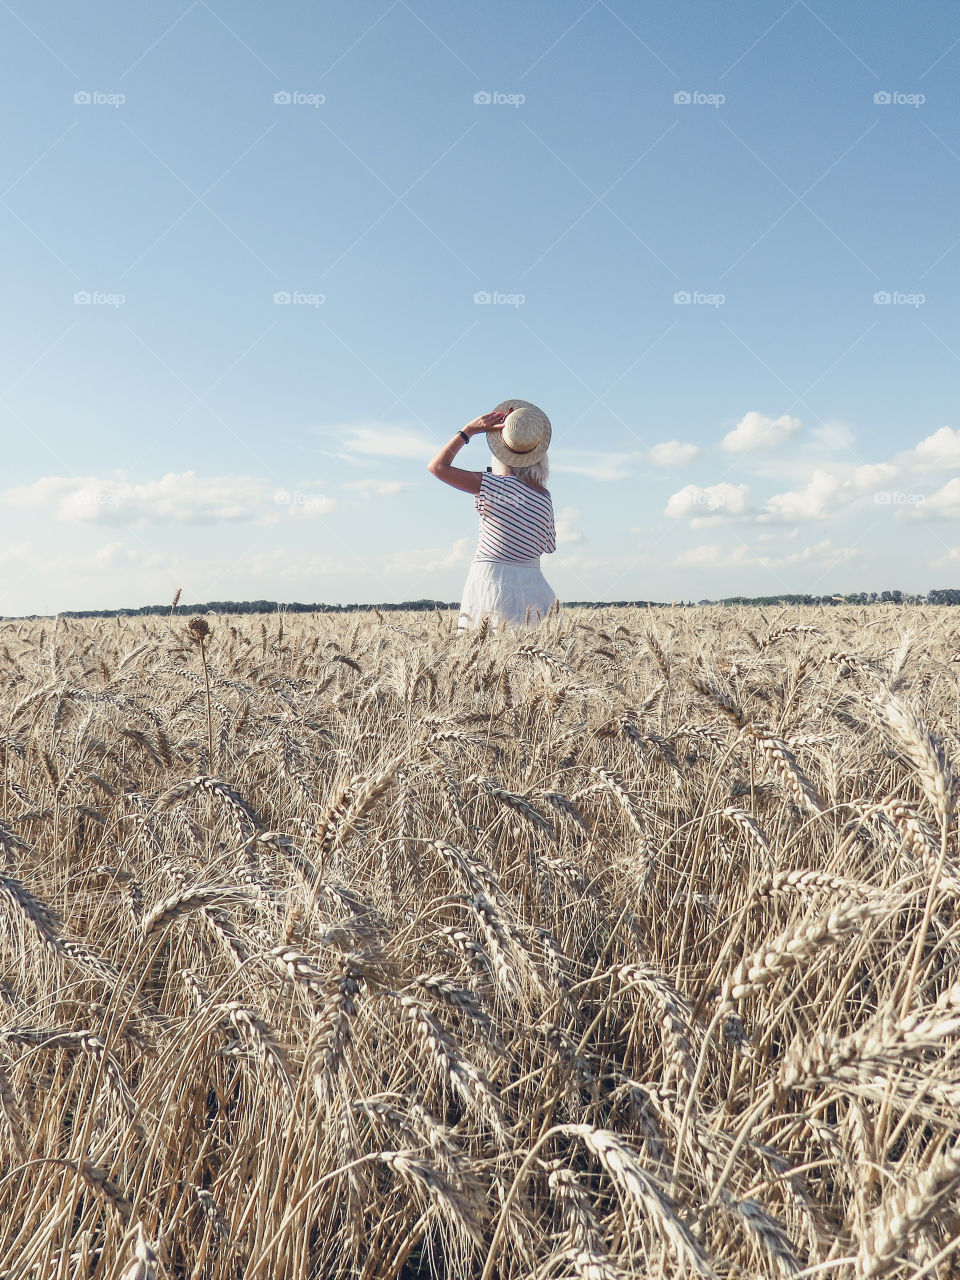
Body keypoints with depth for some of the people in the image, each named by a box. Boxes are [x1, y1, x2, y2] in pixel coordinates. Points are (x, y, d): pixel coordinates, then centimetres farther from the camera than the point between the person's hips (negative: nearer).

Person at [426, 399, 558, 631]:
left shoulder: (492, 485, -7)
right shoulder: (545, 497, 6)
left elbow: (437, 466, -3)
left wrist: (469, 430, 3)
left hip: (491, 580, -5)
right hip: (532, 584, 5)